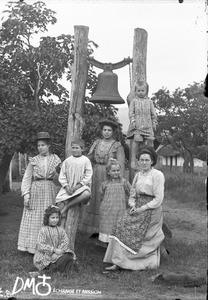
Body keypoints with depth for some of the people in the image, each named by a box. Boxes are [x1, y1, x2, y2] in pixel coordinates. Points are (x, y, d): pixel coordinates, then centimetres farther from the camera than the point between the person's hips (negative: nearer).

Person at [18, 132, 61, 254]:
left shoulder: (55, 160, 5)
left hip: (50, 190, 1)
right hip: (35, 190, 0)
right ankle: (33, 246, 11)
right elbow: (27, 178, 2)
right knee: (34, 219, 1)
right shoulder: (33, 161, 3)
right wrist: (26, 195, -6)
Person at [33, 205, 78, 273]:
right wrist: (54, 250, -21)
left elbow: (65, 242, -3)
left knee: (69, 257, -21)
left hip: (57, 253, 5)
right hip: (45, 254, -5)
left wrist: (59, 250, -21)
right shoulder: (43, 230, -9)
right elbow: (41, 246, -15)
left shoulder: (60, 230, 5)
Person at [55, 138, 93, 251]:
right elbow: (62, 176, 8)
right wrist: (66, 186, -9)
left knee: (86, 194, -36)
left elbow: (87, 177, -3)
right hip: (67, 189, 3)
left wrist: (76, 187, -12)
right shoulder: (67, 161, 11)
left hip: (80, 188, -3)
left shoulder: (86, 161, 3)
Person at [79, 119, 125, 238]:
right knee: (95, 201, 8)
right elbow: (89, 159, 9)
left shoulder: (117, 146, -4)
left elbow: (121, 165, -9)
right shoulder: (97, 142, 9)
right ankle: (95, 230, 19)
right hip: (96, 175, 5)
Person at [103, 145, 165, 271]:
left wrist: (142, 208, -15)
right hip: (137, 208, 6)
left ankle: (120, 261, -5)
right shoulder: (138, 175, 13)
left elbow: (158, 199, -10)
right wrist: (133, 206, -4)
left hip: (151, 210, -6)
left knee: (130, 229, -18)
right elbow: (132, 195, 16)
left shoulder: (158, 175, -5)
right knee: (121, 225, -13)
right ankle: (117, 262, -12)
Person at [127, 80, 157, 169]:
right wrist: (133, 120, -9)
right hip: (137, 125, -3)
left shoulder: (149, 101, 14)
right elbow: (131, 112, 2)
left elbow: (153, 113, 15)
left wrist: (154, 122, 10)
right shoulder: (134, 101, 7)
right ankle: (133, 159, -6)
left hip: (148, 125, 3)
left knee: (150, 140, -1)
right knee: (136, 140, -12)